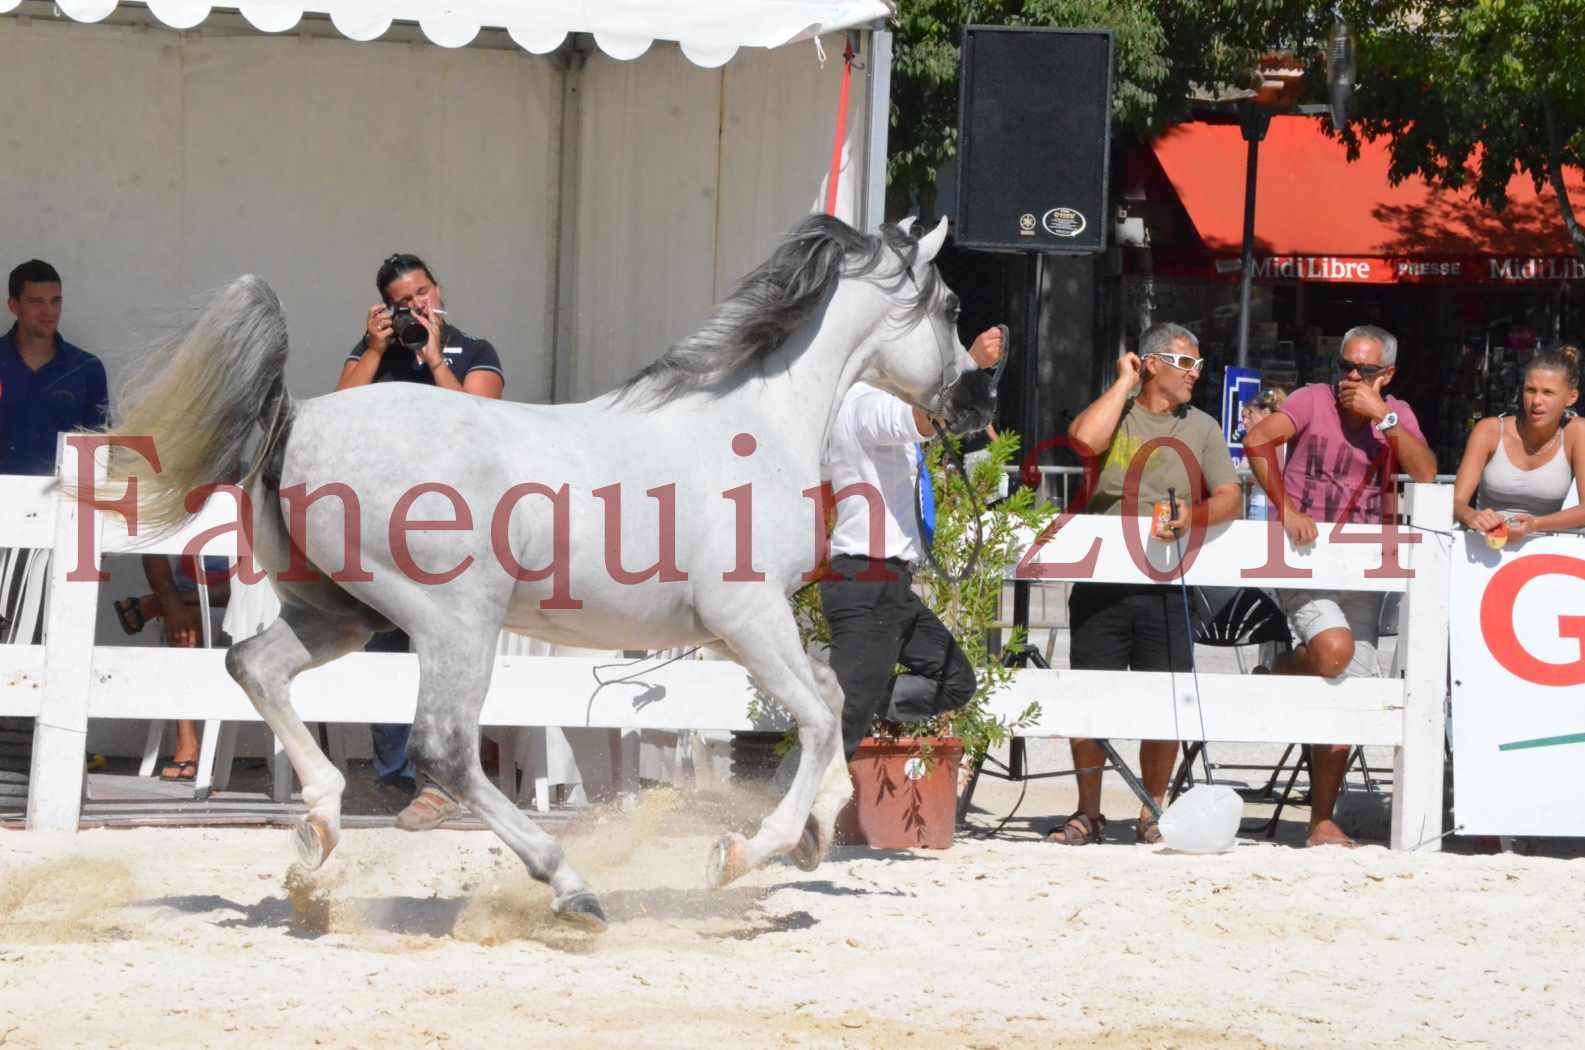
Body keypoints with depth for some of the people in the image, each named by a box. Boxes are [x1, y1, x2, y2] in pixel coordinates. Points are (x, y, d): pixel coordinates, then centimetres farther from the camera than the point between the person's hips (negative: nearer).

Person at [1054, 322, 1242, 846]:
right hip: (1099, 582, -1)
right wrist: (1124, 382, -5)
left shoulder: (1200, 428, 12)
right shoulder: (1113, 413, 7)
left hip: (1162, 586, 1)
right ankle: (1088, 814, 10)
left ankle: (1152, 813, 11)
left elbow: (1229, 499, 5)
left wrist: (1193, 517, -16)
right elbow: (1085, 438, -16)